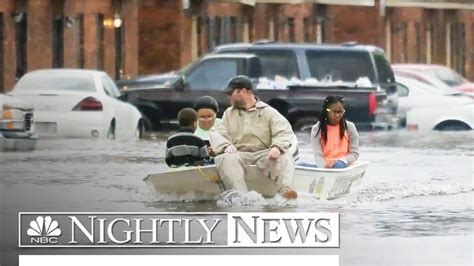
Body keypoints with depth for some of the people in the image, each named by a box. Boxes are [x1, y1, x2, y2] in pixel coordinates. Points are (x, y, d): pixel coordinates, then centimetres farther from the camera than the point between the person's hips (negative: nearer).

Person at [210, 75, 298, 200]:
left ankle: (286, 191, -53)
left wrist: (277, 147, -24)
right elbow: (217, 133, 9)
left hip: (263, 154, -1)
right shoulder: (229, 113, 22)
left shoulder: (268, 112, 12)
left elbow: (285, 132, -1)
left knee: (284, 157, -31)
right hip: (239, 155, 1)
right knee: (225, 159, -33)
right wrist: (226, 145, -15)